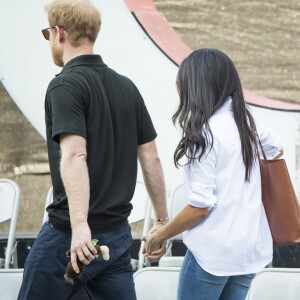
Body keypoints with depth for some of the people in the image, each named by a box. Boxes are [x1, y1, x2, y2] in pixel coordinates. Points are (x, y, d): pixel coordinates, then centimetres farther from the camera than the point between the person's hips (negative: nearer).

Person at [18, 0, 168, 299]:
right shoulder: (126, 87, 10)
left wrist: (80, 226, -33)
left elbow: (74, 156, -25)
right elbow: (151, 159, 12)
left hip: (69, 235, -7)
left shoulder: (66, 86, -12)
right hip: (118, 235, 7)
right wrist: (162, 222, 19)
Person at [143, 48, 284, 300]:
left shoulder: (205, 132, -14)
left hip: (213, 252, -7)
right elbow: (276, 150, 28)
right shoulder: (246, 120, 6)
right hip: (250, 248, 7)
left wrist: (159, 236, -3)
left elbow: (200, 206, -15)